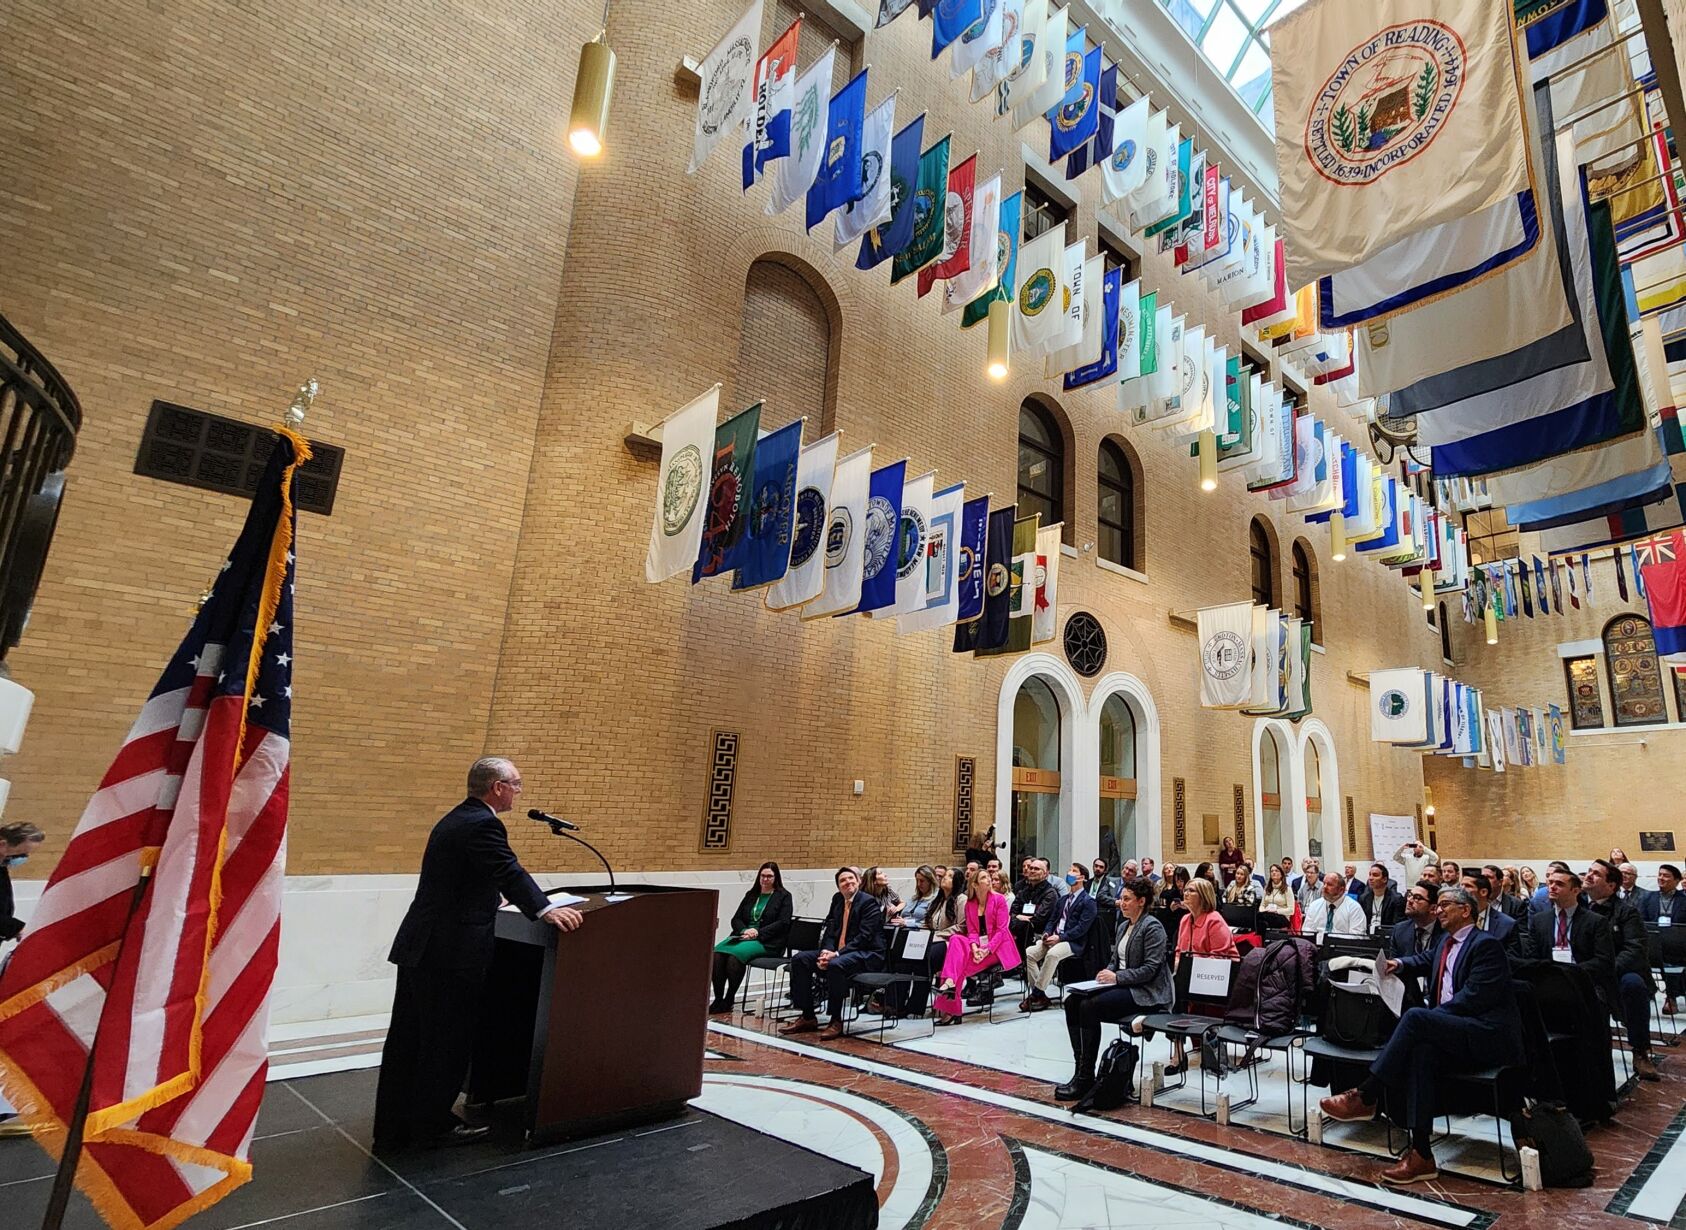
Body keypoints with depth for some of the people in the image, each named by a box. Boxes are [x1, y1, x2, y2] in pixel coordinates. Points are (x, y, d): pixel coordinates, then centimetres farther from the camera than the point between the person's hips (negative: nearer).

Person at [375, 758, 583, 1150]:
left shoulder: (455, 820, 15)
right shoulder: (482, 824, -17)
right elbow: (510, 872, -30)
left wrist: (493, 898, 43)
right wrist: (545, 910, -38)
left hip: (419, 946, 10)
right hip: (450, 953, -10)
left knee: (407, 1040, 17)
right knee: (448, 1040, 5)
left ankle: (392, 1128, 28)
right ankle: (433, 1125, 19)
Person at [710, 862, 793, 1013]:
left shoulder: (784, 897, 7)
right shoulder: (751, 894, 22)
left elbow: (782, 923, -5)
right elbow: (736, 919, 17)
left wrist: (758, 932, -14)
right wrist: (744, 931, -6)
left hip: (767, 942, -5)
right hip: (742, 935, 5)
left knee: (736, 954, -34)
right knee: (717, 953, -26)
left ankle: (728, 1001, -22)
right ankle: (718, 999, -22)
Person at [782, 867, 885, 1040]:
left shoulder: (869, 902, -9)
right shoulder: (837, 899, 13)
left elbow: (863, 937, -18)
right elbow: (830, 930, 10)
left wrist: (837, 954, -24)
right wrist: (825, 952, -12)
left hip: (866, 954, -8)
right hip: (837, 951, 8)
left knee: (836, 965, -37)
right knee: (799, 959, -7)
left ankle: (836, 1021, -20)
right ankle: (807, 1017, 1)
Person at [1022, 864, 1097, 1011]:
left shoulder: (1088, 901, -1)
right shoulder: (1063, 899, 23)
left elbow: (1082, 928, -12)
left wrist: (1060, 937, -18)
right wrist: (1047, 934, 1)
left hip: (1073, 943, -7)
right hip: (1054, 938, 7)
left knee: (1052, 954, -35)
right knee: (1029, 952, -16)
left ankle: (1036, 994, -26)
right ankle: (1039, 994, -15)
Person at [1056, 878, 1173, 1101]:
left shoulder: (1152, 927, -11)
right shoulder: (1124, 926, 16)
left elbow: (1151, 968, -18)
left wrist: (1116, 977, -21)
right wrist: (1107, 973, 0)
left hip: (1146, 993, -9)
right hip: (1123, 987, 9)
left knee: (1089, 1006, -26)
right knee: (1072, 1002, -11)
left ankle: (1086, 1077, -17)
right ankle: (1080, 1067, -11)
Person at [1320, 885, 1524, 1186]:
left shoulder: (1486, 945, -5)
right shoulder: (1447, 942, 21)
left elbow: (1475, 997, -16)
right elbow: (1428, 960, 42)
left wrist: (1431, 1017, -17)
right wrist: (1400, 964, 21)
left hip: (1488, 1036, -7)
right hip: (1453, 1034, 7)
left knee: (1415, 1017, -30)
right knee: (1422, 1051, -26)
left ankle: (1364, 1097, -27)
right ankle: (1421, 1154, -29)